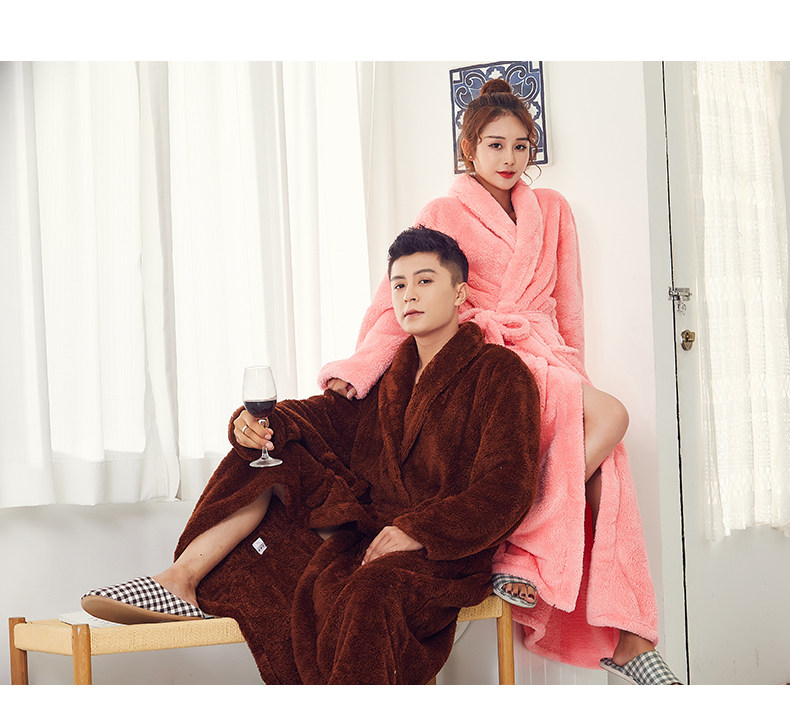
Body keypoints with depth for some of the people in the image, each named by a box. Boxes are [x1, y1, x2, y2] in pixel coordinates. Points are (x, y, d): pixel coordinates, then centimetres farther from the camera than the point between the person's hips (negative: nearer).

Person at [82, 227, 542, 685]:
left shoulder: (501, 373, -5)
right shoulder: (390, 373, 16)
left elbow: (506, 491, -14)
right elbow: (325, 414, 11)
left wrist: (418, 531, -23)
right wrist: (261, 423, -13)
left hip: (444, 553, -7)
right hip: (368, 531, 7)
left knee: (369, 595, -39)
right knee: (272, 454, -3)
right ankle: (182, 581, -12)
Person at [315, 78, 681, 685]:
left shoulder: (552, 210, 17)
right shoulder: (444, 215, 5)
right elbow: (399, 303, -4)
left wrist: (569, 372, 11)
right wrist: (359, 367, -20)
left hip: (545, 359, 4)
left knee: (604, 456, -23)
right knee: (609, 416, -27)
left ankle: (622, 634, -21)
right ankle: (518, 551, -24)